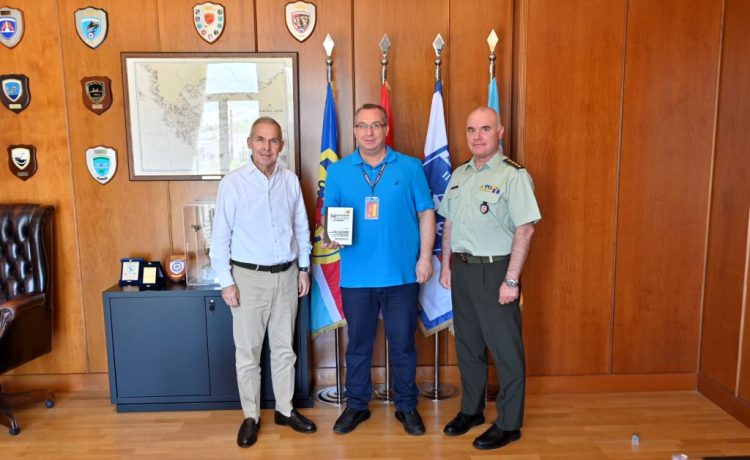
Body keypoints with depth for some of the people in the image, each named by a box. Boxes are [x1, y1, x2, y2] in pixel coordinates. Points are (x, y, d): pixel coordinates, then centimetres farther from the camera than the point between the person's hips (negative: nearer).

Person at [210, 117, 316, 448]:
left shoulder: (290, 180, 2)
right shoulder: (232, 183, -9)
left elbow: (301, 227, 10)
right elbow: (220, 236, -7)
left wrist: (304, 268, 9)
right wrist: (226, 282, -10)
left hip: (286, 275, 4)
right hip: (249, 276, -3)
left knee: (284, 348, 14)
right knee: (248, 352, 7)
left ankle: (285, 409, 30)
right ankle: (251, 416, 23)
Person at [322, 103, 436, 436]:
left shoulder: (410, 167, 0)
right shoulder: (338, 171, 4)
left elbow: (426, 213, 2)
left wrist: (425, 257, -4)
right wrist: (330, 237, -14)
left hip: (401, 274, -1)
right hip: (356, 275, 1)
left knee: (402, 343, 10)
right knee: (358, 343, 14)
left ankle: (406, 406, 29)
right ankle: (356, 405, 31)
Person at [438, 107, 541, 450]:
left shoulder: (513, 176, -12)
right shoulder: (459, 174, 10)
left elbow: (525, 229, -16)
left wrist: (511, 280, -19)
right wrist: (446, 265, 12)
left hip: (494, 270, -6)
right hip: (462, 268, 7)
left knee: (505, 350, 4)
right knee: (467, 344, 17)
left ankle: (509, 424, 19)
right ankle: (471, 410, 33)